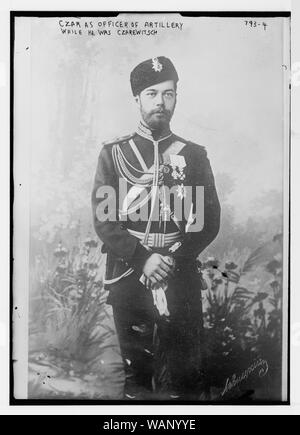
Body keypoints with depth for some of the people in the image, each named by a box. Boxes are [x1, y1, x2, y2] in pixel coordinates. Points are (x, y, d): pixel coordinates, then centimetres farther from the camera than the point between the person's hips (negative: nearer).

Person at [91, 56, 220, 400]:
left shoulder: (194, 155, 7)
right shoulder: (113, 153, 4)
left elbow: (209, 220, 2)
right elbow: (103, 219, -3)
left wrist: (173, 258, -12)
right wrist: (143, 259, -15)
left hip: (181, 278, 1)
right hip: (128, 276, 0)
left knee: (184, 378, 7)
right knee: (135, 371, 11)